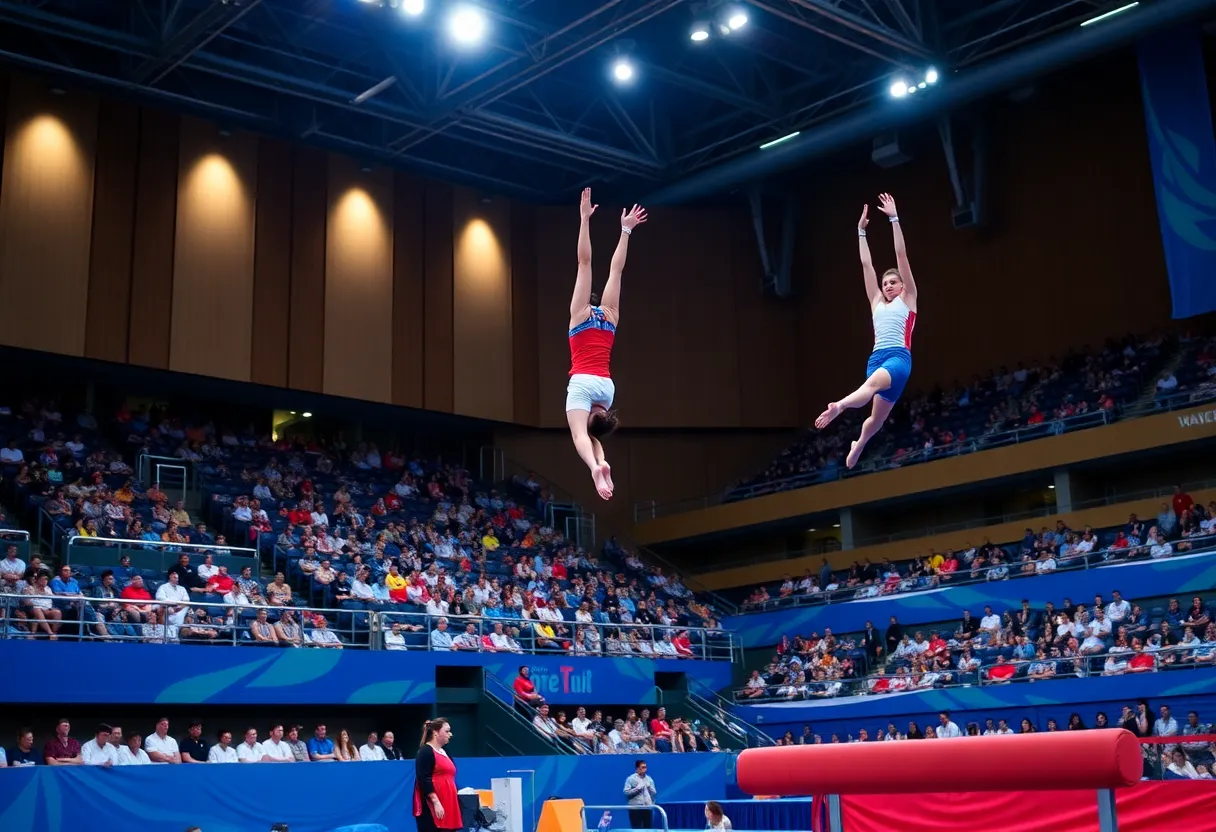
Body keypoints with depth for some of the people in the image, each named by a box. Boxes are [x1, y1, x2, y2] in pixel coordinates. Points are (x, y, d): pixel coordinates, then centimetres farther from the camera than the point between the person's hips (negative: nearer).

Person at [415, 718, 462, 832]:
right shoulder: (425, 751, -8)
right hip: (431, 807, -9)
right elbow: (423, 780, -16)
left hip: (446, 805, 9)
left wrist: (452, 804, 21)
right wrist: (435, 802, -22)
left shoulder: (444, 752, 19)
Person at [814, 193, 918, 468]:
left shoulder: (907, 299, 13)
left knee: (873, 384, -35)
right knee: (878, 416, 0)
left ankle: (840, 406, -59)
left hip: (899, 356, -4)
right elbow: (866, 264, 24)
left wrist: (893, 218, 6)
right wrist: (861, 231, 24)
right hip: (876, 357, 4)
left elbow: (901, 255, 9)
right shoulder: (877, 302, 23)